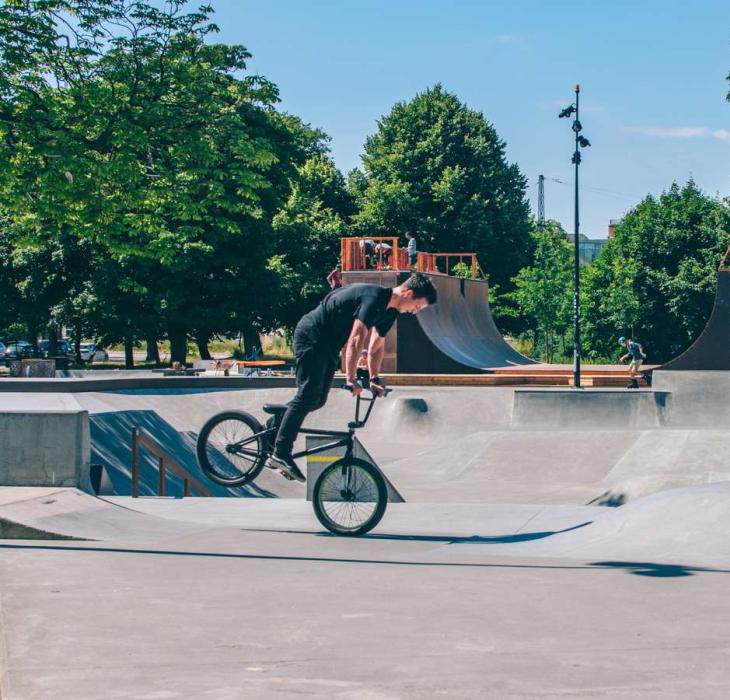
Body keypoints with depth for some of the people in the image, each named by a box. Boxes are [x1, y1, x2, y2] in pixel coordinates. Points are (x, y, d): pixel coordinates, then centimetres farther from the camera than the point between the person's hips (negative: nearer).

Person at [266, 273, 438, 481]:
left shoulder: (390, 311, 7)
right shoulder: (374, 298, -25)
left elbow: (377, 347, 15)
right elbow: (356, 339, -31)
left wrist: (374, 379, 5)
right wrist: (351, 379, -33)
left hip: (328, 345, 10)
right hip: (312, 336, -10)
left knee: (319, 400, 8)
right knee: (308, 395, -14)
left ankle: (277, 423, 22)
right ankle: (280, 454, -16)